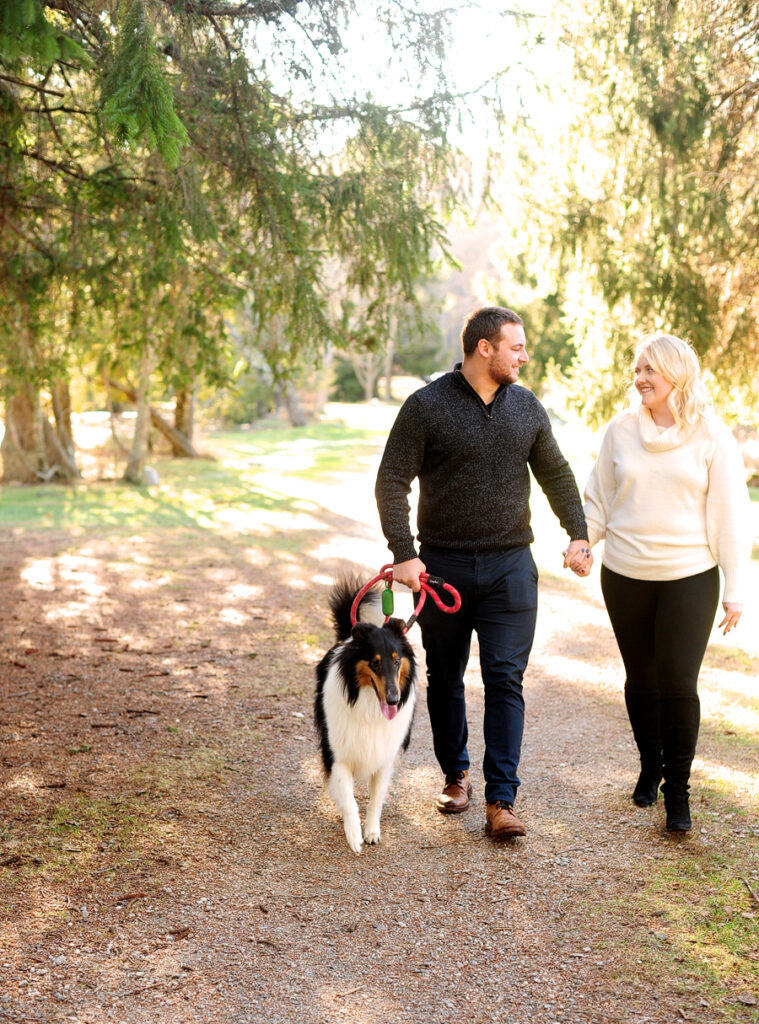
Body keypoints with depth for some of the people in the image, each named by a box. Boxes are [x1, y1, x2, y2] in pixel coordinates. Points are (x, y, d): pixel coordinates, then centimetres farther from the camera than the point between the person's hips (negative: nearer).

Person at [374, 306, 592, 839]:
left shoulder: (527, 406, 6)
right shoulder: (426, 406, -6)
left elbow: (556, 473, 16)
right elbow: (392, 482, -7)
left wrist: (578, 534, 6)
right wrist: (404, 553, -15)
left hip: (510, 565, 2)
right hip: (442, 565, -2)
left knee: (505, 680, -5)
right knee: (445, 678, 11)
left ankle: (501, 800, -3)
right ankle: (456, 775, 30)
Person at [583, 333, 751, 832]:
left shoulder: (712, 437, -3)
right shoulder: (621, 431, 3)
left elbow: (730, 517, -1)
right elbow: (599, 501, 11)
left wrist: (735, 589, -4)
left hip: (689, 578, -3)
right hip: (625, 576, 3)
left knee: (678, 683, -6)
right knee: (641, 680, 12)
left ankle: (678, 790, 9)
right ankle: (650, 768, 33)